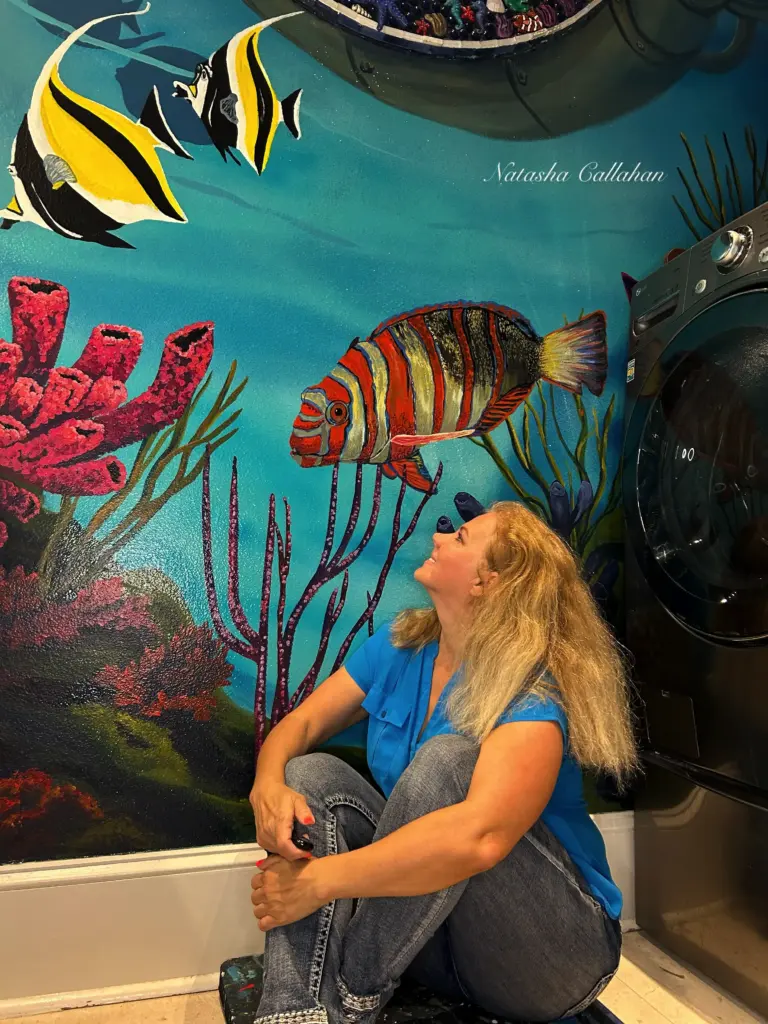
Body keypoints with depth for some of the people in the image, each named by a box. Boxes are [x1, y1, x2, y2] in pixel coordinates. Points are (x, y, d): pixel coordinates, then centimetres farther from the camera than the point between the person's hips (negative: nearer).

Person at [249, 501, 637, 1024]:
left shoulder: (531, 694, -24)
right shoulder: (399, 647, -2)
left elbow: (480, 836, -40)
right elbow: (300, 724, 1)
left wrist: (317, 882, -36)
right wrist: (268, 786, -22)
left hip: (551, 954, -6)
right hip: (429, 934, 6)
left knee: (447, 760, -32)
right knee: (309, 775, -11)